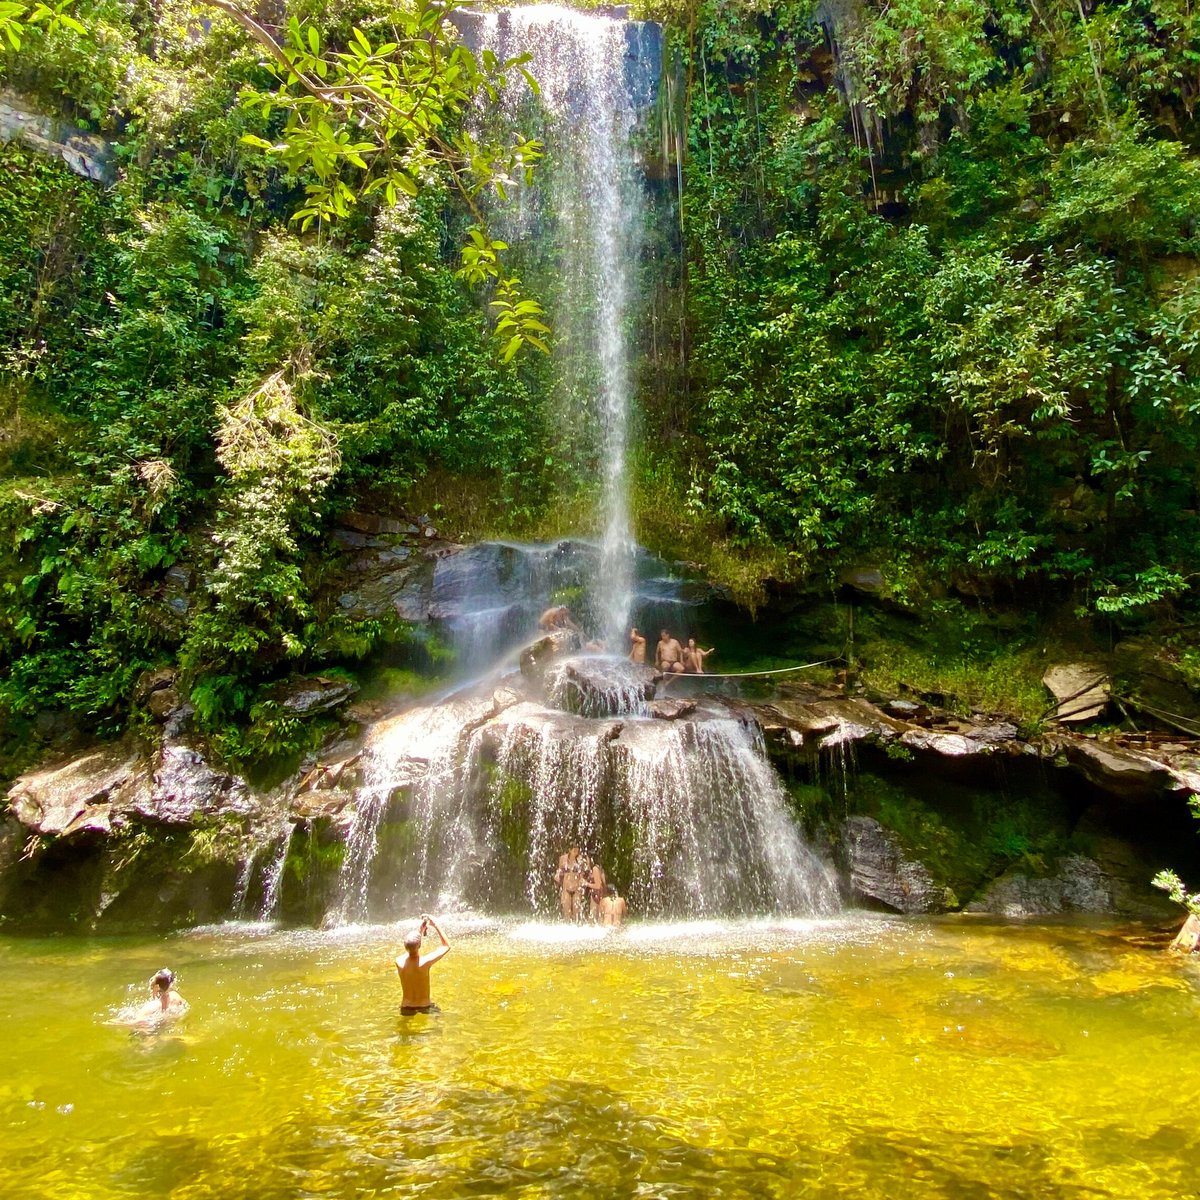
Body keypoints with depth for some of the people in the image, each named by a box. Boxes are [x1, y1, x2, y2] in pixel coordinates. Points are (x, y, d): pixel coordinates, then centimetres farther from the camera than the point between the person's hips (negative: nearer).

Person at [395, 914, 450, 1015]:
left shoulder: (399, 962, -16)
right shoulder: (425, 962, -26)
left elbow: (411, 945, 9)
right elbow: (447, 946, -10)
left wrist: (421, 930, 11)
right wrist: (435, 925, -8)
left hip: (407, 1009, 3)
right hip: (425, 1007, -3)